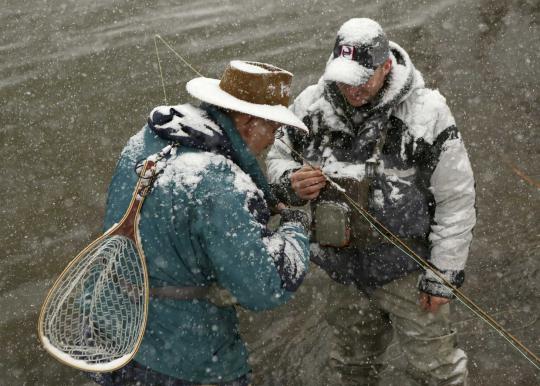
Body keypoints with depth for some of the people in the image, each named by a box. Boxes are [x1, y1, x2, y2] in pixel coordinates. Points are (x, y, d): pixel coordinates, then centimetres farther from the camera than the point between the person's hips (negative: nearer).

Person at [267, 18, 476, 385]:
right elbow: (279, 156, 8)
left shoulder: (425, 113, -20)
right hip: (346, 271, 4)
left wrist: (442, 276, -13)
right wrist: (291, 183, -17)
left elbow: (456, 200, -14)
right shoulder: (313, 106, -7)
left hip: (407, 271, -4)